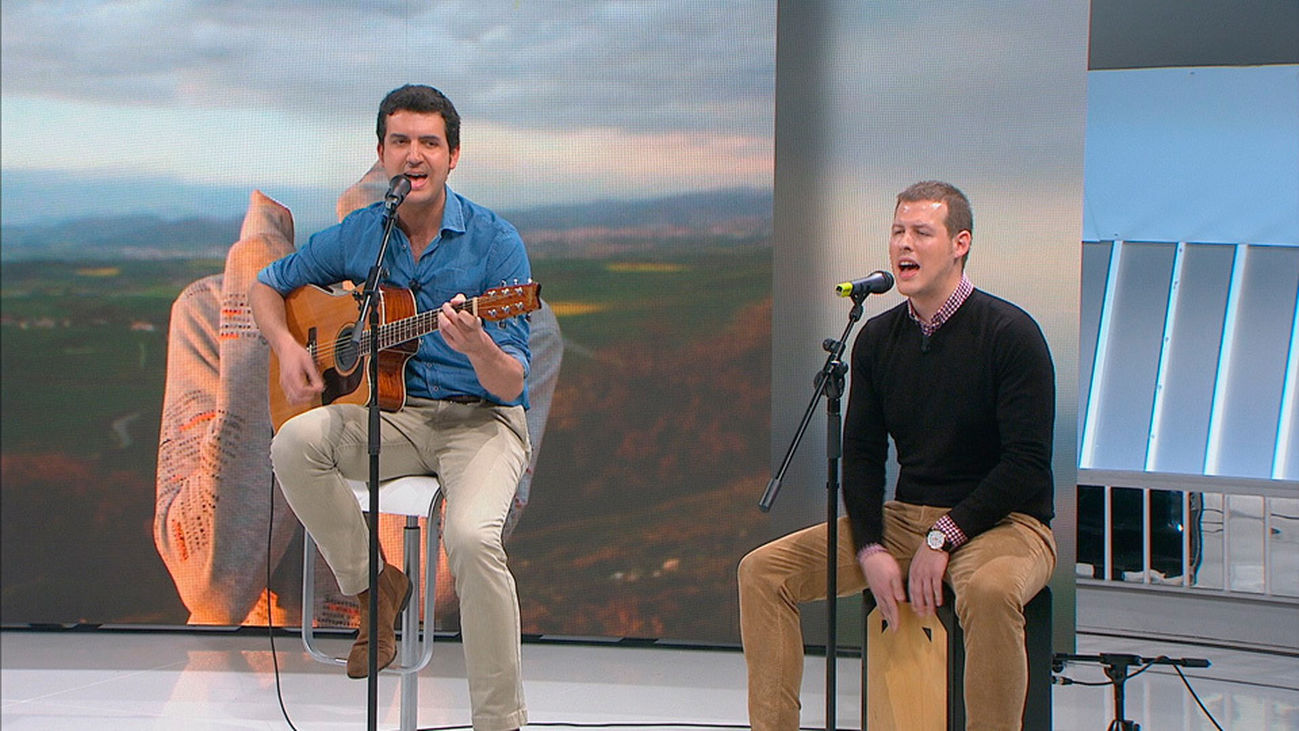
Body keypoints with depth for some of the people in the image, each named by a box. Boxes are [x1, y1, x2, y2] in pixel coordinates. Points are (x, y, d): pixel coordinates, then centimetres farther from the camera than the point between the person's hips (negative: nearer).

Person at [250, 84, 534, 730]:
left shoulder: (495, 243, -7)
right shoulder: (358, 235, 5)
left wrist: (477, 347, -35)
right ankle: (373, 588, -6)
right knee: (294, 445, -27)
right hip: (389, 414, 4)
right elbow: (267, 284, 20)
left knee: (472, 535, -34)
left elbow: (511, 384, -12)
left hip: (478, 417, -4)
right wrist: (287, 348, 0)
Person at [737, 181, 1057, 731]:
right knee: (763, 570, -9)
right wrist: (872, 549, -8)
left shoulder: (1009, 333, -11)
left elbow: (1027, 463, -15)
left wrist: (943, 538, -19)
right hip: (904, 519, 6)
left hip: (1002, 521, -6)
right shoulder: (877, 339, 6)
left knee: (989, 591, -41)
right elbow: (861, 454, 8)